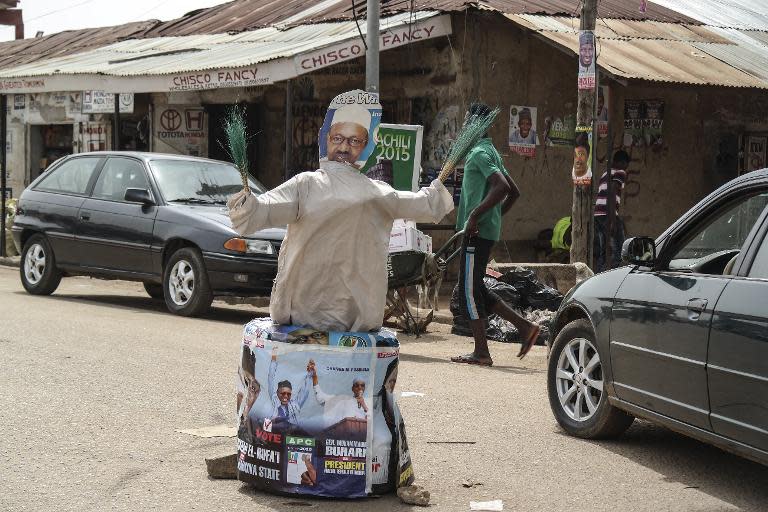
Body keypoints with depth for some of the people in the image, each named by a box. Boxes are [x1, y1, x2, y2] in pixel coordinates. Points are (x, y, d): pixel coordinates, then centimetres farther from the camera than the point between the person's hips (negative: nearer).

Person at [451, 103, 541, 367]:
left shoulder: (479, 153, -12)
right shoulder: (491, 152, 19)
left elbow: (502, 187, -25)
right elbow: (514, 192, 23)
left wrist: (475, 215, -23)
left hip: (478, 230, -10)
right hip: (488, 230, 10)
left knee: (469, 289, -4)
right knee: (474, 288, 14)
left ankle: (481, 352, -1)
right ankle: (524, 326, 12)